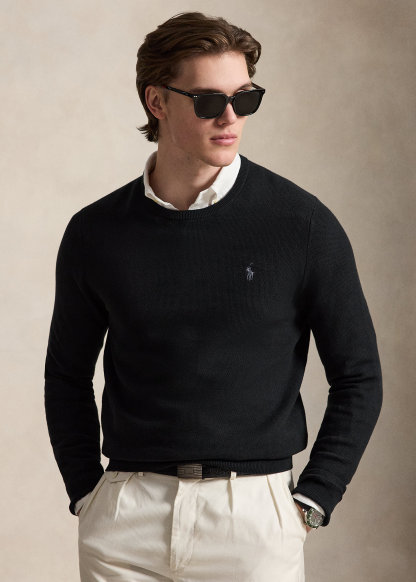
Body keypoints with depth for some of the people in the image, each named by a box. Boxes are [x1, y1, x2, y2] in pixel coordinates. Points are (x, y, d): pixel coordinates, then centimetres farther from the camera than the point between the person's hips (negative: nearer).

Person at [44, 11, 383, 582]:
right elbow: (67, 376, 15)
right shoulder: (95, 233, 3)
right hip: (127, 517, 2)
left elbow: (359, 379, 2)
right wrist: (87, 495, 6)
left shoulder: (304, 224, -3)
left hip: (254, 509, -1)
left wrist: (307, 506, -3)